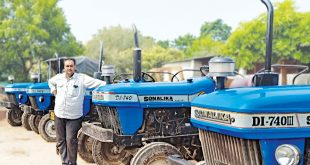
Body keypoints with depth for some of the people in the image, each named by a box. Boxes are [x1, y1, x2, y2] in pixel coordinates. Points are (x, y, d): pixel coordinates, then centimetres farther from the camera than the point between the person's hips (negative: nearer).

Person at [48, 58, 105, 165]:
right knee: (61, 140, 10)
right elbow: (50, 82, 29)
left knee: (71, 140, -8)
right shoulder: (58, 77, 7)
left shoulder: (82, 78, -8)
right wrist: (54, 90, 14)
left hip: (74, 117, -4)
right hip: (59, 115, 5)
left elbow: (98, 83, -14)